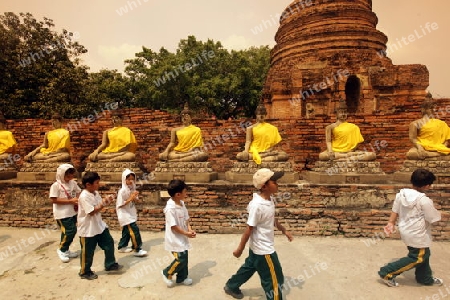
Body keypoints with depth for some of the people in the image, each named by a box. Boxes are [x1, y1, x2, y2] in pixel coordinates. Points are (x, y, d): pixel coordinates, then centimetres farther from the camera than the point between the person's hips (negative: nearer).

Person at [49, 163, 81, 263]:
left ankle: (65, 250, 30)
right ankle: (61, 250, 18)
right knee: (68, 232, -6)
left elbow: (79, 192, 15)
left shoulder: (73, 183, 3)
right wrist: (70, 201, -21)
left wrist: (77, 201, -5)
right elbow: (54, 200, -19)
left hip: (72, 212, 7)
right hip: (62, 214, -7)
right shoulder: (56, 185, -15)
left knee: (73, 231, 12)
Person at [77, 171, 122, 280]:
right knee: (87, 252, 8)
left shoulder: (96, 193, 3)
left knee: (109, 243, 14)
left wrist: (105, 202, -7)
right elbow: (92, 211, -27)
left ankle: (110, 264, 30)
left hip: (99, 225, 9)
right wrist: (102, 204, -25)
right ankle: (85, 272, 29)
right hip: (88, 229, -8)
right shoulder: (84, 196, -24)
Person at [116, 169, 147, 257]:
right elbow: (120, 205, -22)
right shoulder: (122, 191, -21)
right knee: (134, 230, -9)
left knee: (127, 231, 19)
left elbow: (135, 200, 10)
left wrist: (135, 198, -13)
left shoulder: (132, 189, 3)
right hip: (125, 215, -8)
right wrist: (130, 199, -26)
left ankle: (122, 247, 35)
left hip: (130, 214, 8)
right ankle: (137, 250, 0)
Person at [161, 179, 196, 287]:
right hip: (175, 239, -8)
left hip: (182, 237, 8)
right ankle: (167, 273, 21)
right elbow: (173, 226, -24)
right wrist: (186, 233, -17)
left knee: (184, 257, 16)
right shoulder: (170, 208, -27)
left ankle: (182, 277, 34)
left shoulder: (182, 203, 0)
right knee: (181, 259, -4)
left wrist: (190, 229, -7)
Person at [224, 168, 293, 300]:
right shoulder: (257, 205, -31)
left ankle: (231, 286, 49)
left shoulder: (270, 199, -4)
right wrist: (240, 248, -13)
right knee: (275, 280, 8)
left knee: (249, 267, 28)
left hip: (258, 247, 9)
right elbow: (249, 229, -23)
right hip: (263, 250, -9)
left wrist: (284, 230, 19)